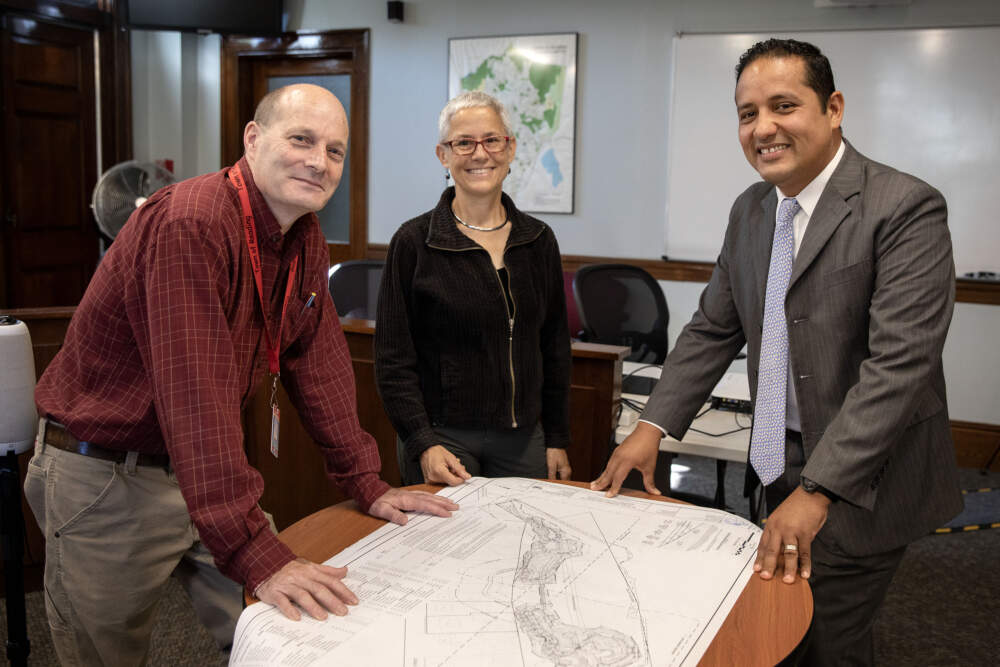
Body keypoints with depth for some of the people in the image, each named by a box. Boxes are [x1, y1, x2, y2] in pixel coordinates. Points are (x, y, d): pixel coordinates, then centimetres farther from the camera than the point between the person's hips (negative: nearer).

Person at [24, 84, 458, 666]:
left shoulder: (306, 239, 0)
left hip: (210, 470, 7)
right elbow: (195, 395, -35)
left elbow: (319, 362, 5)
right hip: (106, 479, -7)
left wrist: (368, 485, 2)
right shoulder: (190, 225, -28)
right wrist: (256, 555, -37)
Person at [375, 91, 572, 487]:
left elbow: (555, 348, 11)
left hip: (523, 438, 4)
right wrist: (423, 444, -16)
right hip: (443, 437, -3)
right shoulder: (413, 242, -7)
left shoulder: (539, 240, 5)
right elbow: (393, 359, -7)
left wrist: (557, 439, 8)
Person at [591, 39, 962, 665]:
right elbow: (713, 330, 10)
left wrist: (816, 491, -29)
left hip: (864, 482, -6)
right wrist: (653, 427, -1)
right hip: (781, 470, 7)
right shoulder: (751, 210, 5)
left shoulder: (907, 207, -18)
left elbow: (899, 364, -25)